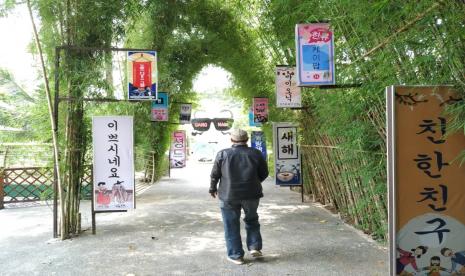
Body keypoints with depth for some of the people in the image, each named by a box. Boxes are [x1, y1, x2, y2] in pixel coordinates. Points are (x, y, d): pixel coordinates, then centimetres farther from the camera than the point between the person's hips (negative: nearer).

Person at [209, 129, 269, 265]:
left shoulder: (223, 154, -5)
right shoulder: (256, 154, -1)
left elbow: (214, 174, -1)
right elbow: (264, 173, 7)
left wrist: (213, 188, 16)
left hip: (229, 196, -1)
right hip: (251, 195, 2)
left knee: (232, 226, 10)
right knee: (252, 221, 24)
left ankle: (236, 255, 16)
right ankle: (255, 247, 17)